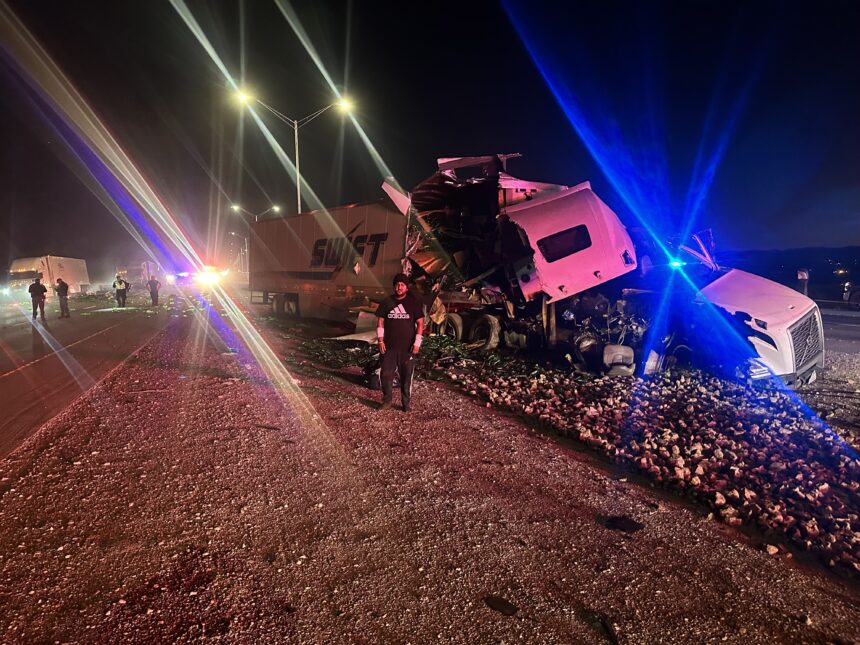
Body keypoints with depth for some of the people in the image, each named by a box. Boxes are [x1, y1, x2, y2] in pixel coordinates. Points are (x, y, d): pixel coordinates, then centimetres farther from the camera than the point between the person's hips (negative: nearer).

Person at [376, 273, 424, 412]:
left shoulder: (413, 302, -3)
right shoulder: (387, 302, 3)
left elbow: (420, 323, -2)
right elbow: (380, 321, 8)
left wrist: (417, 343, -8)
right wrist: (380, 340, -1)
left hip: (407, 347, -2)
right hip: (389, 346, 2)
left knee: (406, 377, 5)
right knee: (385, 374, 4)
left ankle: (406, 403, 18)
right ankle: (387, 400, 21)